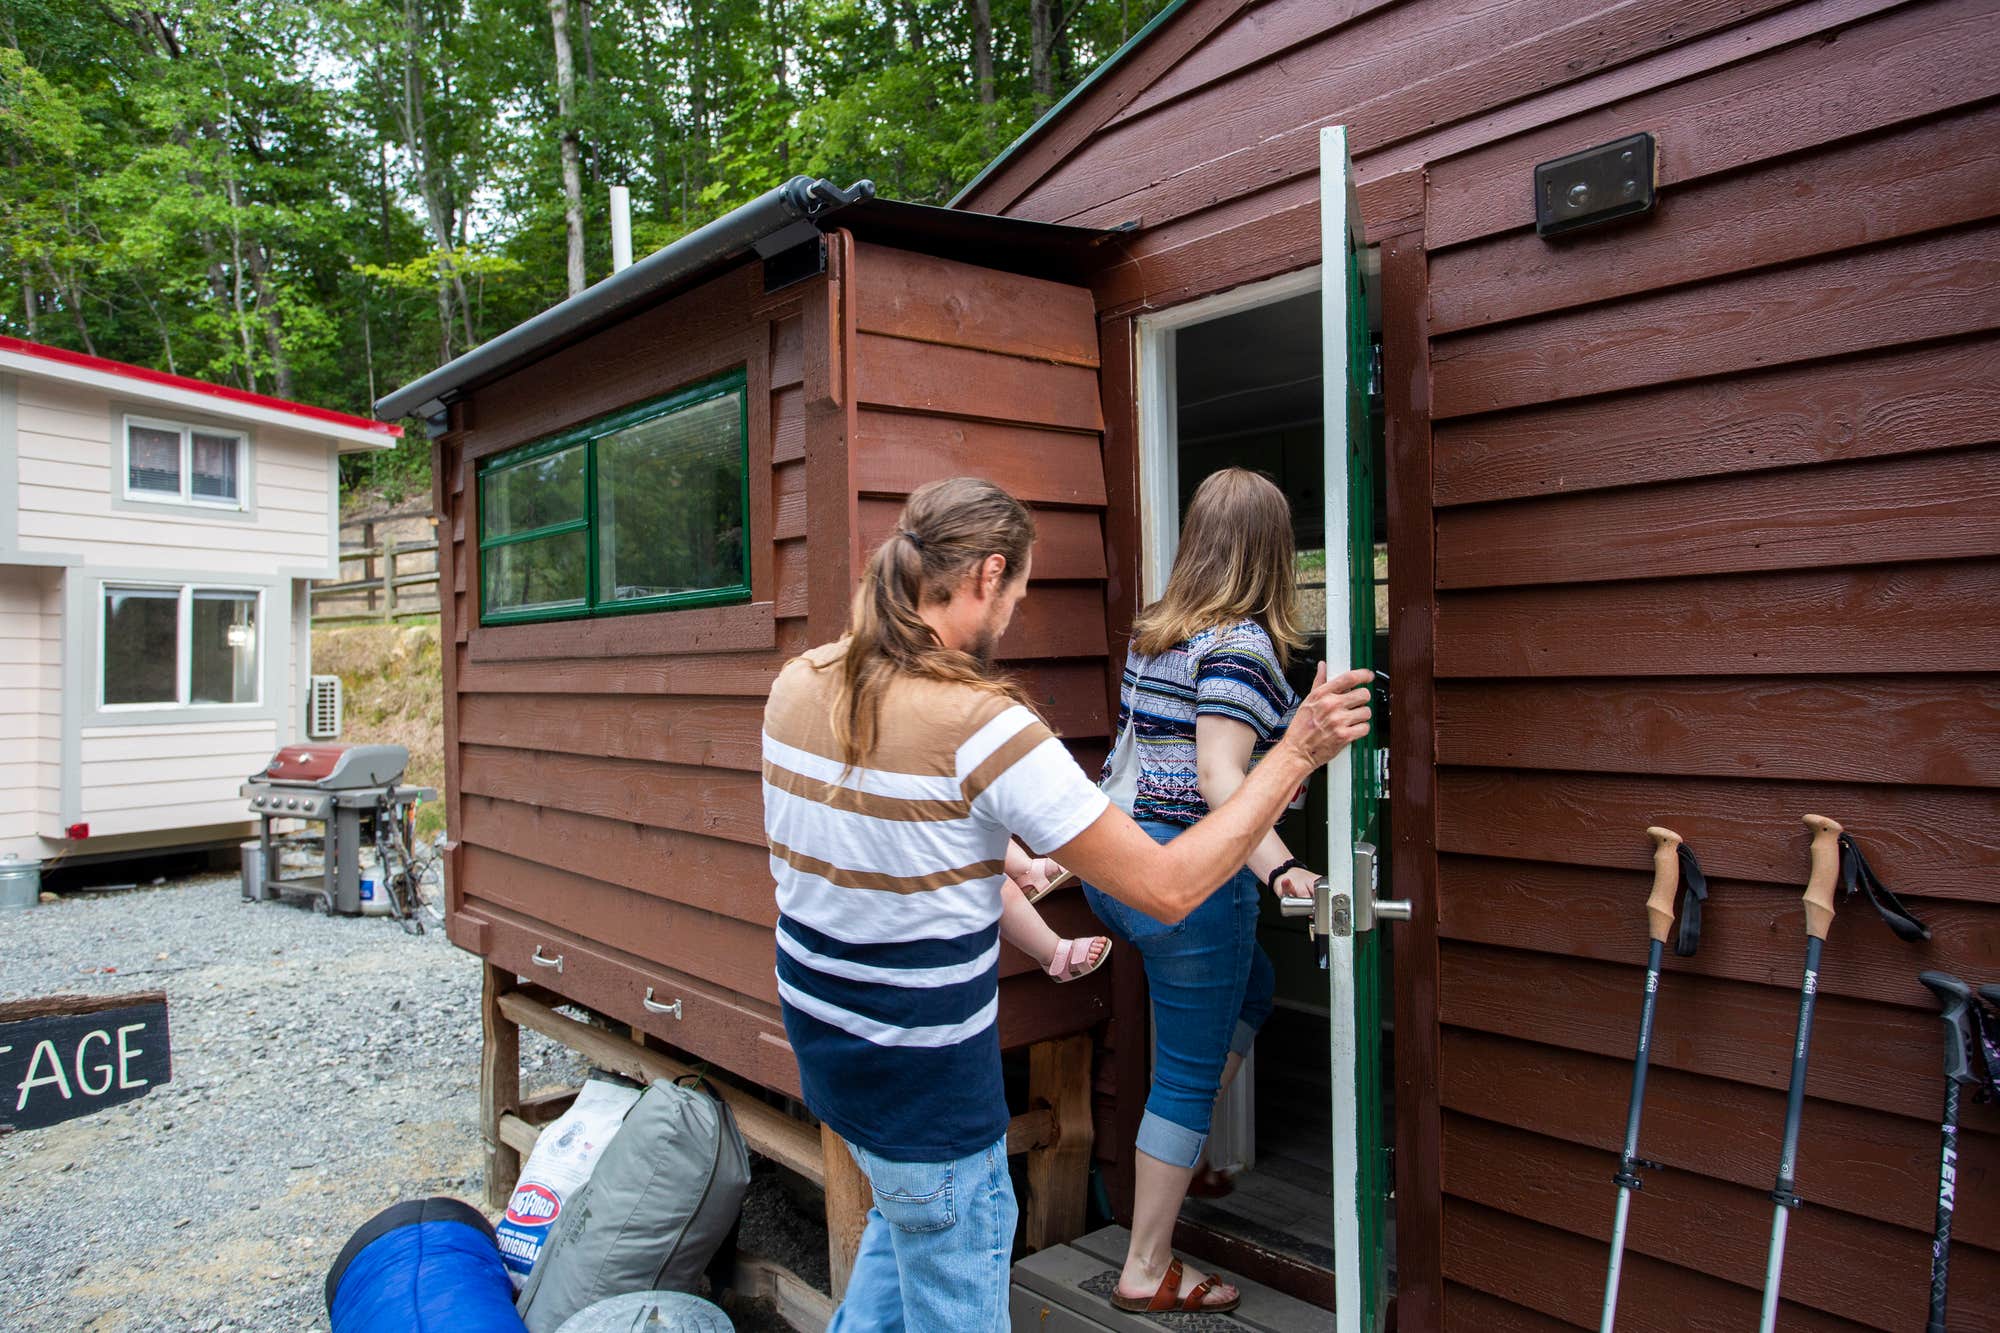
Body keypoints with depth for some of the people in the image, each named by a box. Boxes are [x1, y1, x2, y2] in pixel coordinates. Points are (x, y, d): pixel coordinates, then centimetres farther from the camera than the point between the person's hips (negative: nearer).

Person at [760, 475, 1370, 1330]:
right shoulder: (982, 724, -26)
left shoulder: (798, 683, -4)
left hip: (818, 1036, 7)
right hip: (924, 1082, -7)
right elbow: (1169, 888, -23)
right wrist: (1297, 752, -14)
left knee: (903, 1211, 32)